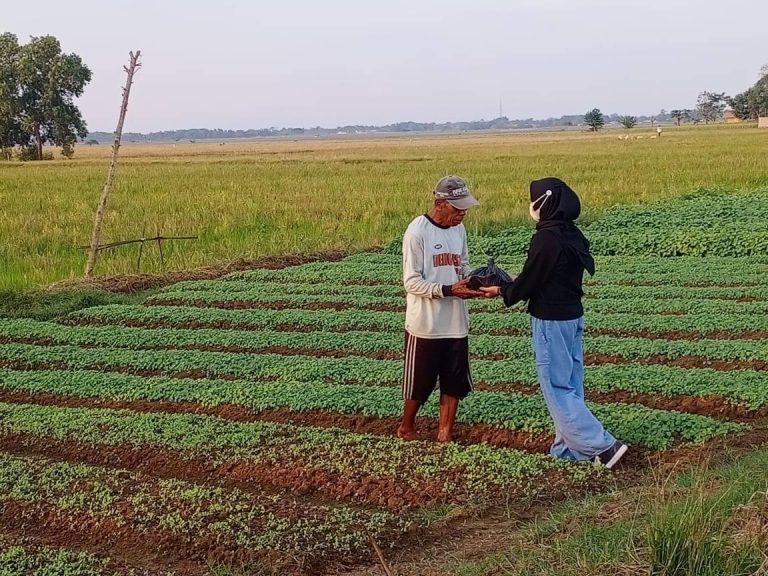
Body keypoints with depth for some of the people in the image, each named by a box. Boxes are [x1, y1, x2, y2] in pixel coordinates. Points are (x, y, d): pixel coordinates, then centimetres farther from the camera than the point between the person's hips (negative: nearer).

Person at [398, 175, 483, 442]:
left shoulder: (459, 229, 6)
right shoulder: (417, 231, -16)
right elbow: (411, 282, -17)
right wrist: (449, 290, -26)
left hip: (456, 323, 6)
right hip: (425, 325, -6)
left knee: (455, 381, 9)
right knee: (420, 381, 8)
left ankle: (445, 433, 21)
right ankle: (407, 426, 30)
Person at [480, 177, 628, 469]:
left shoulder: (546, 238, -20)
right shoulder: (573, 235, 7)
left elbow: (528, 283, -15)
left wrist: (501, 291, 4)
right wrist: (510, 285, 16)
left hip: (551, 321, -9)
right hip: (573, 316, 9)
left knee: (556, 389, -2)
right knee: (571, 385, 14)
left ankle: (602, 445, -6)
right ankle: (569, 447, 21)